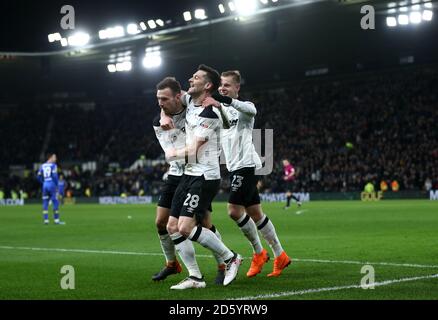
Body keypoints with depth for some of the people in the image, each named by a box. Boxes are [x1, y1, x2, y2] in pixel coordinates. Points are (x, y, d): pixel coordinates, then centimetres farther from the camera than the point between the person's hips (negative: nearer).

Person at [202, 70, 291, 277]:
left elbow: (250, 109, -31)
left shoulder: (243, 107, -6)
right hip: (234, 167, 8)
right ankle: (280, 256, 14)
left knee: (234, 210, -14)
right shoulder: (220, 110, 17)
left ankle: (259, 253, 2)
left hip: (246, 164, -8)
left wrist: (222, 101, -49)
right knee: (255, 214, 8)